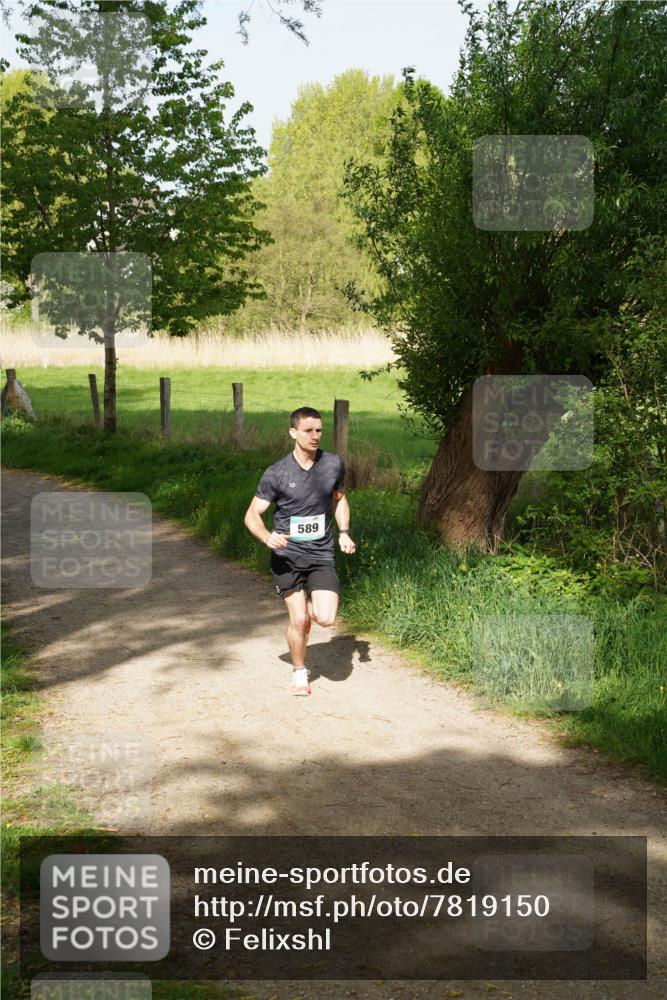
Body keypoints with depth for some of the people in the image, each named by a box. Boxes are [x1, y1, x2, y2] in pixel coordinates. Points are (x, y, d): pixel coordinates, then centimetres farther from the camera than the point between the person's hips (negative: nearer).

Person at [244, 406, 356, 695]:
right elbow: (252, 515, -5)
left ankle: (313, 605, 25)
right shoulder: (277, 473, -8)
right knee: (299, 620, -7)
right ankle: (299, 673, 19)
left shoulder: (333, 464, 1)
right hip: (287, 555, -2)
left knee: (326, 619, -12)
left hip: (322, 555, 2)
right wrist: (267, 537, -25)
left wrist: (344, 533, 5)